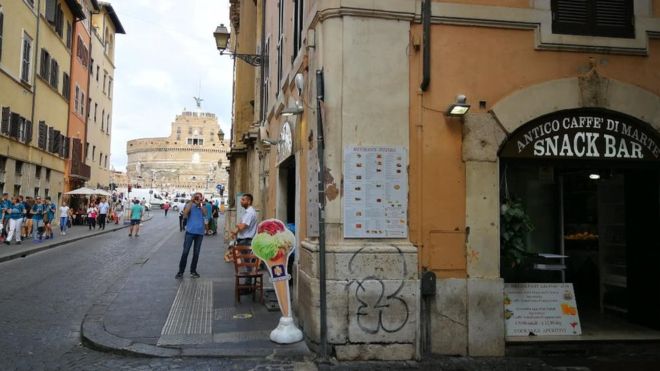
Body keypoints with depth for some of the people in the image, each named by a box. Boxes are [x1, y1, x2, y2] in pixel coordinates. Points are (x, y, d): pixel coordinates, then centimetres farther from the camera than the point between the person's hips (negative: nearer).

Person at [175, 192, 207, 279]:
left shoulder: (203, 207, 10)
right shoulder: (189, 205, 4)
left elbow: (205, 214, -10)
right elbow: (185, 214, -14)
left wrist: (200, 203, -14)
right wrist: (191, 201, -15)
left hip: (200, 232, 3)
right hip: (190, 231, -2)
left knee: (196, 252, 8)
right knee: (185, 252, -4)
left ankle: (193, 271, 18)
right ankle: (180, 271, 2)